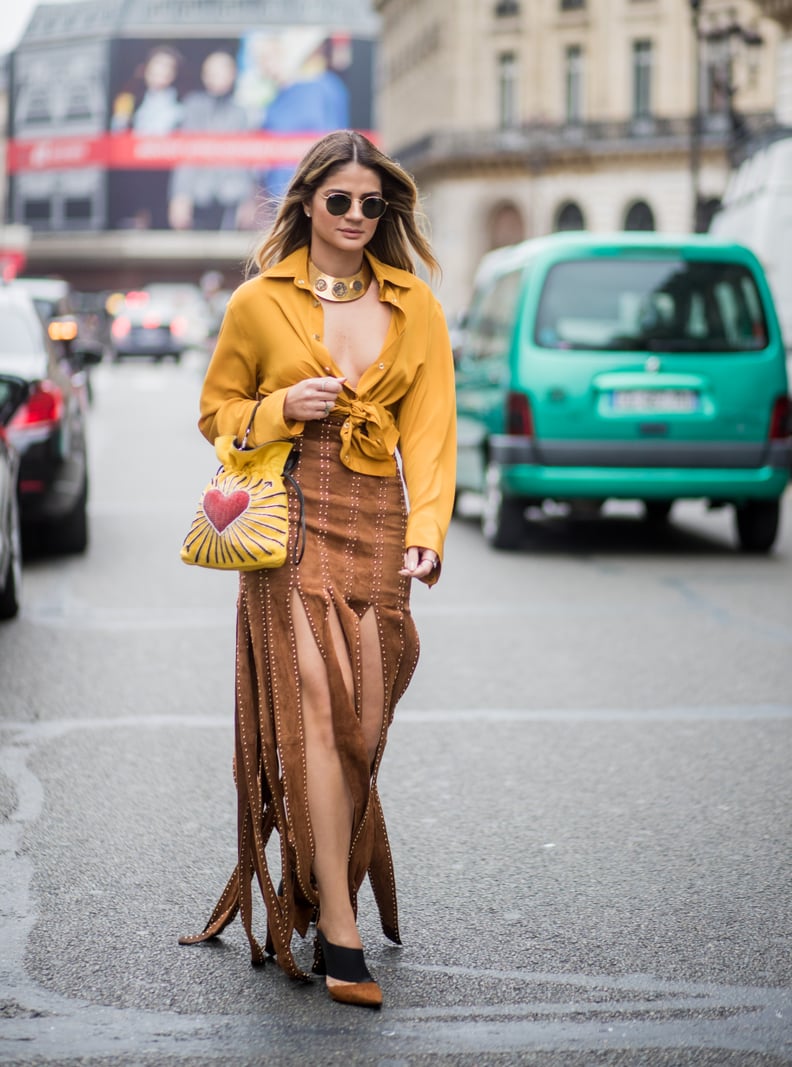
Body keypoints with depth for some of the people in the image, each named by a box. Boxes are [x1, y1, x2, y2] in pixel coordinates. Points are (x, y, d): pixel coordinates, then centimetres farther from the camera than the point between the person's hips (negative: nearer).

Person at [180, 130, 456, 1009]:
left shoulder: (415, 307, 12)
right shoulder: (259, 302, 7)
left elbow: (430, 426, 6)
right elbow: (217, 410, 15)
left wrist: (427, 530, -8)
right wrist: (283, 408, -6)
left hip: (377, 525, 3)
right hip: (291, 523, -3)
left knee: (359, 719, 0)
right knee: (316, 707, -14)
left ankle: (307, 895, 19)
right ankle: (338, 934, -16)